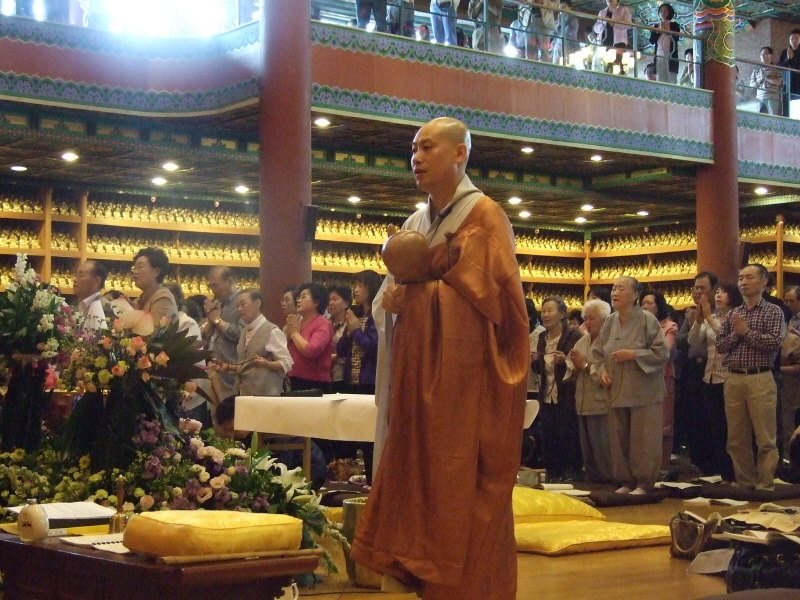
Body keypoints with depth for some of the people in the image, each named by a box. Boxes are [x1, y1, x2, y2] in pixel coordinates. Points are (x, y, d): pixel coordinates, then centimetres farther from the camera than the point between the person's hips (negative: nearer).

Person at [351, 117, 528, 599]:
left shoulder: (485, 215, -4)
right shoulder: (417, 222, 16)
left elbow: (491, 292, -13)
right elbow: (393, 298, 16)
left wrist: (420, 292, -16)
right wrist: (391, 298, -6)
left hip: (465, 376, -7)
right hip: (418, 374, 7)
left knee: (461, 489, -6)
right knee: (418, 477, 4)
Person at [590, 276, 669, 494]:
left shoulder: (647, 320, -8)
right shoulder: (610, 322, 8)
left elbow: (663, 353, -12)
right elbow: (597, 352, 16)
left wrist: (633, 354, -17)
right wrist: (601, 371, -2)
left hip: (643, 391, -5)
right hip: (617, 392, 6)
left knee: (643, 440, -3)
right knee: (618, 440, 8)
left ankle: (643, 483, 6)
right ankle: (625, 482, 18)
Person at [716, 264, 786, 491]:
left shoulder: (773, 311, 1)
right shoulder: (733, 314, 14)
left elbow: (775, 342, -13)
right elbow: (720, 346, 8)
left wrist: (746, 331, -9)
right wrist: (736, 334, -8)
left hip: (760, 380, -5)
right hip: (733, 380, 5)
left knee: (765, 438, -3)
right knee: (737, 438, 8)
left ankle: (765, 485, 2)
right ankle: (744, 482, 17)